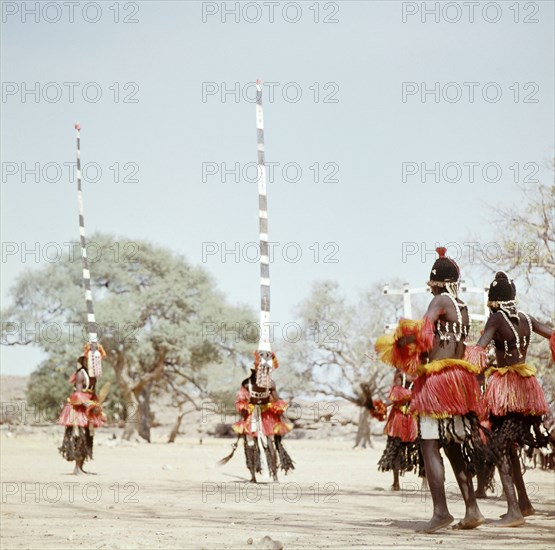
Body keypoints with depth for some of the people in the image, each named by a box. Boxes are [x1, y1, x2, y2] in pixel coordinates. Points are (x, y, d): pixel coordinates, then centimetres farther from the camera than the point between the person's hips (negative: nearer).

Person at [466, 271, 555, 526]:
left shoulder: (496, 319, -11)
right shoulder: (526, 319, 8)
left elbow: (479, 347, -23)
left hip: (505, 387, -7)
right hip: (526, 386, 7)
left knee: (500, 447, -6)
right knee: (509, 446, 19)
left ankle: (514, 510, -13)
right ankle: (524, 502, 23)